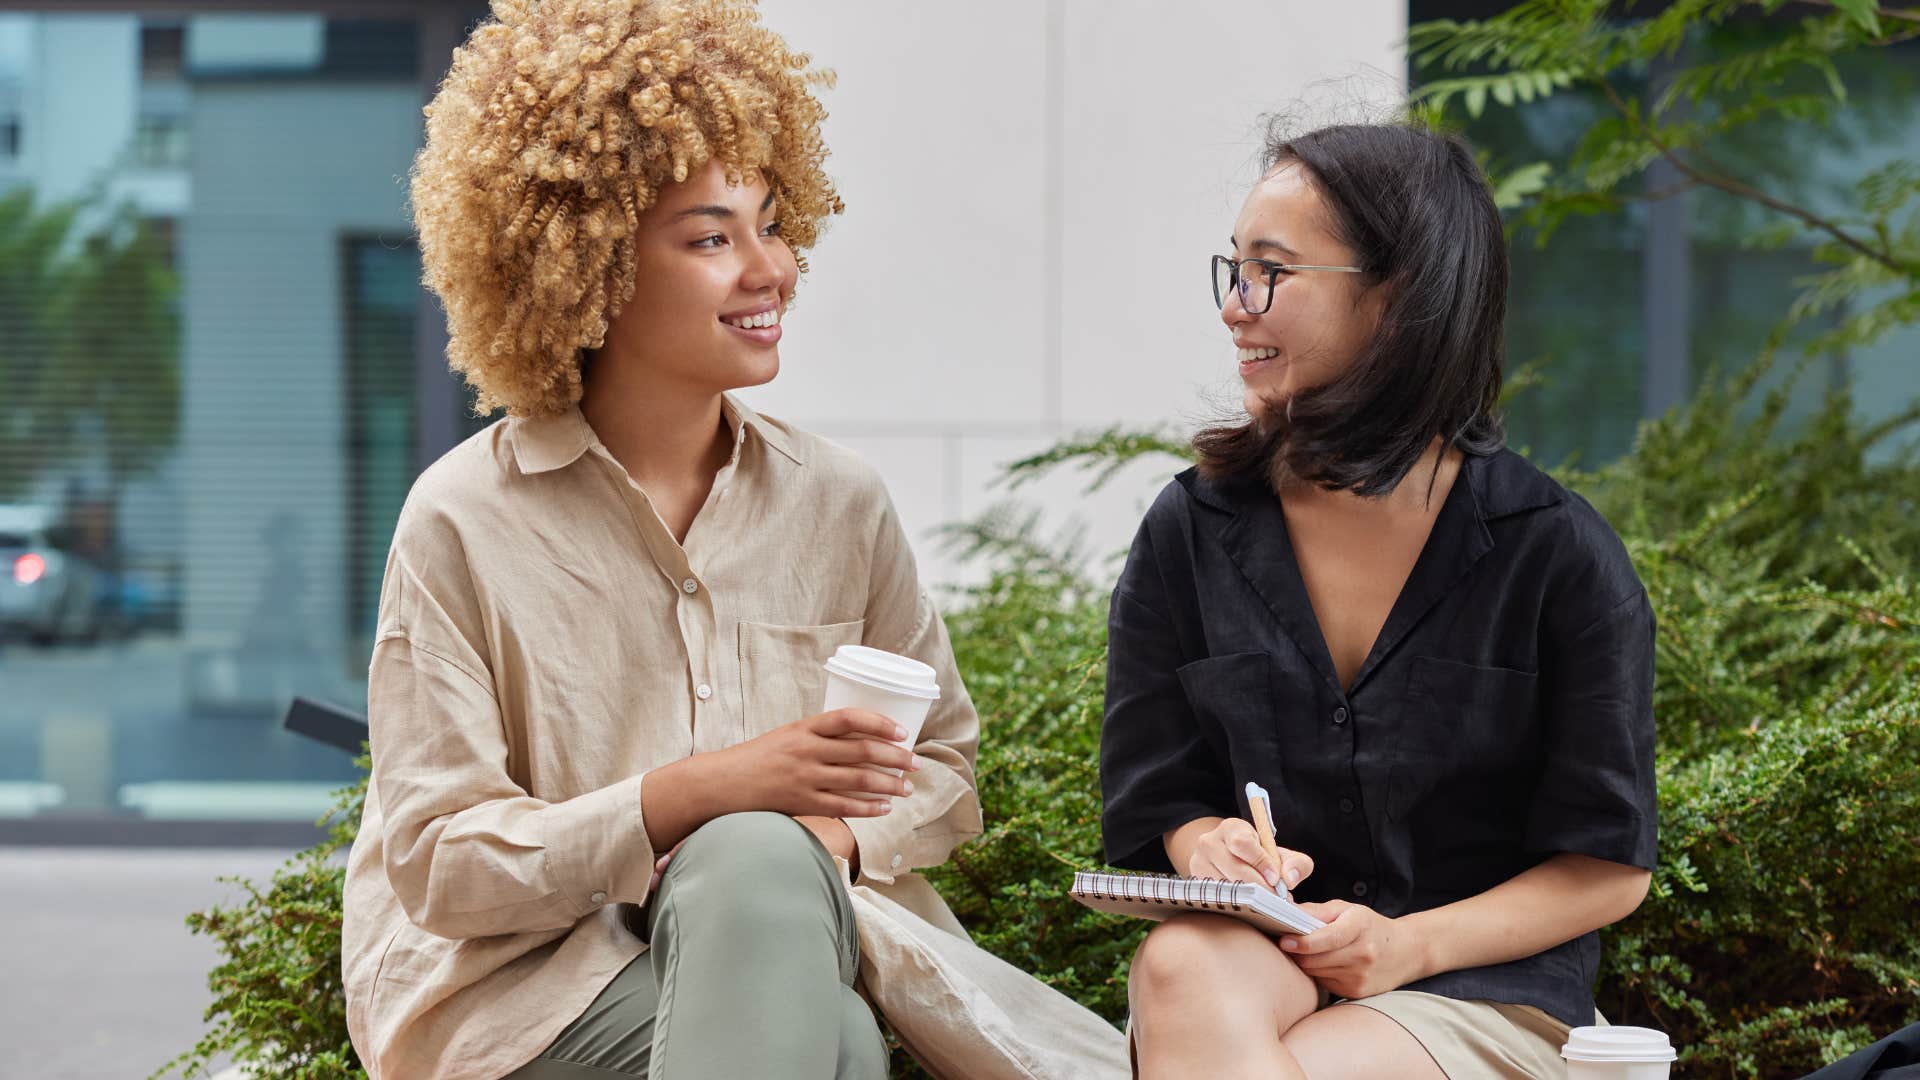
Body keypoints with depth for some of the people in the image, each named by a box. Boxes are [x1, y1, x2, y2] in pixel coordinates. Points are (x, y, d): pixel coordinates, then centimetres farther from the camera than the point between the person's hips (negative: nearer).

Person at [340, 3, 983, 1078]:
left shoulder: (839, 502, 8)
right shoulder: (465, 522, -4)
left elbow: (944, 761, 16)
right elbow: (439, 866, -7)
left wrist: (830, 838, -8)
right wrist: (701, 792, -21)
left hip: (788, 932, 4)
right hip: (532, 980, -4)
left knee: (759, 859, -35)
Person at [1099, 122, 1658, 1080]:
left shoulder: (1556, 556, -4)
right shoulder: (1188, 533, 4)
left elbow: (1608, 865, 0)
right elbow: (1160, 799, 10)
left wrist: (1410, 944, -15)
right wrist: (1210, 849, -15)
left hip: (1484, 991, -3)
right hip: (1258, 957, 3)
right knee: (1184, 965, -36)